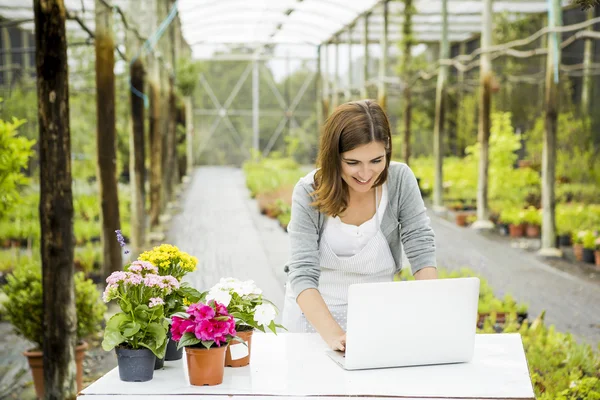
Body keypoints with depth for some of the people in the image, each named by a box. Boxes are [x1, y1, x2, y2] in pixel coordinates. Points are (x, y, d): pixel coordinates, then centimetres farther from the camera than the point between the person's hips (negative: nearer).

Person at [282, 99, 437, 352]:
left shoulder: (400, 180, -11)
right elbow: (302, 274, -23)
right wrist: (333, 334, -39)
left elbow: (422, 251, -12)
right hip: (313, 316, 0)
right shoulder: (309, 193, -16)